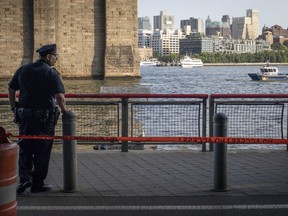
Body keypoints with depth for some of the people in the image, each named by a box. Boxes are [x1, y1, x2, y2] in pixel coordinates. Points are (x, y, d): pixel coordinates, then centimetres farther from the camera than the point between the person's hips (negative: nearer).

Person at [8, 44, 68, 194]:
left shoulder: (23, 69, 8)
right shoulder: (51, 73, -9)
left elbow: (11, 89, 12)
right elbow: (60, 96, -16)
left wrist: (14, 108, 20)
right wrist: (64, 110, 0)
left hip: (25, 115, 4)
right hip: (45, 117, -4)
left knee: (25, 149, 13)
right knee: (42, 151, 6)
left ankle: (25, 178, -1)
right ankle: (38, 184, 12)